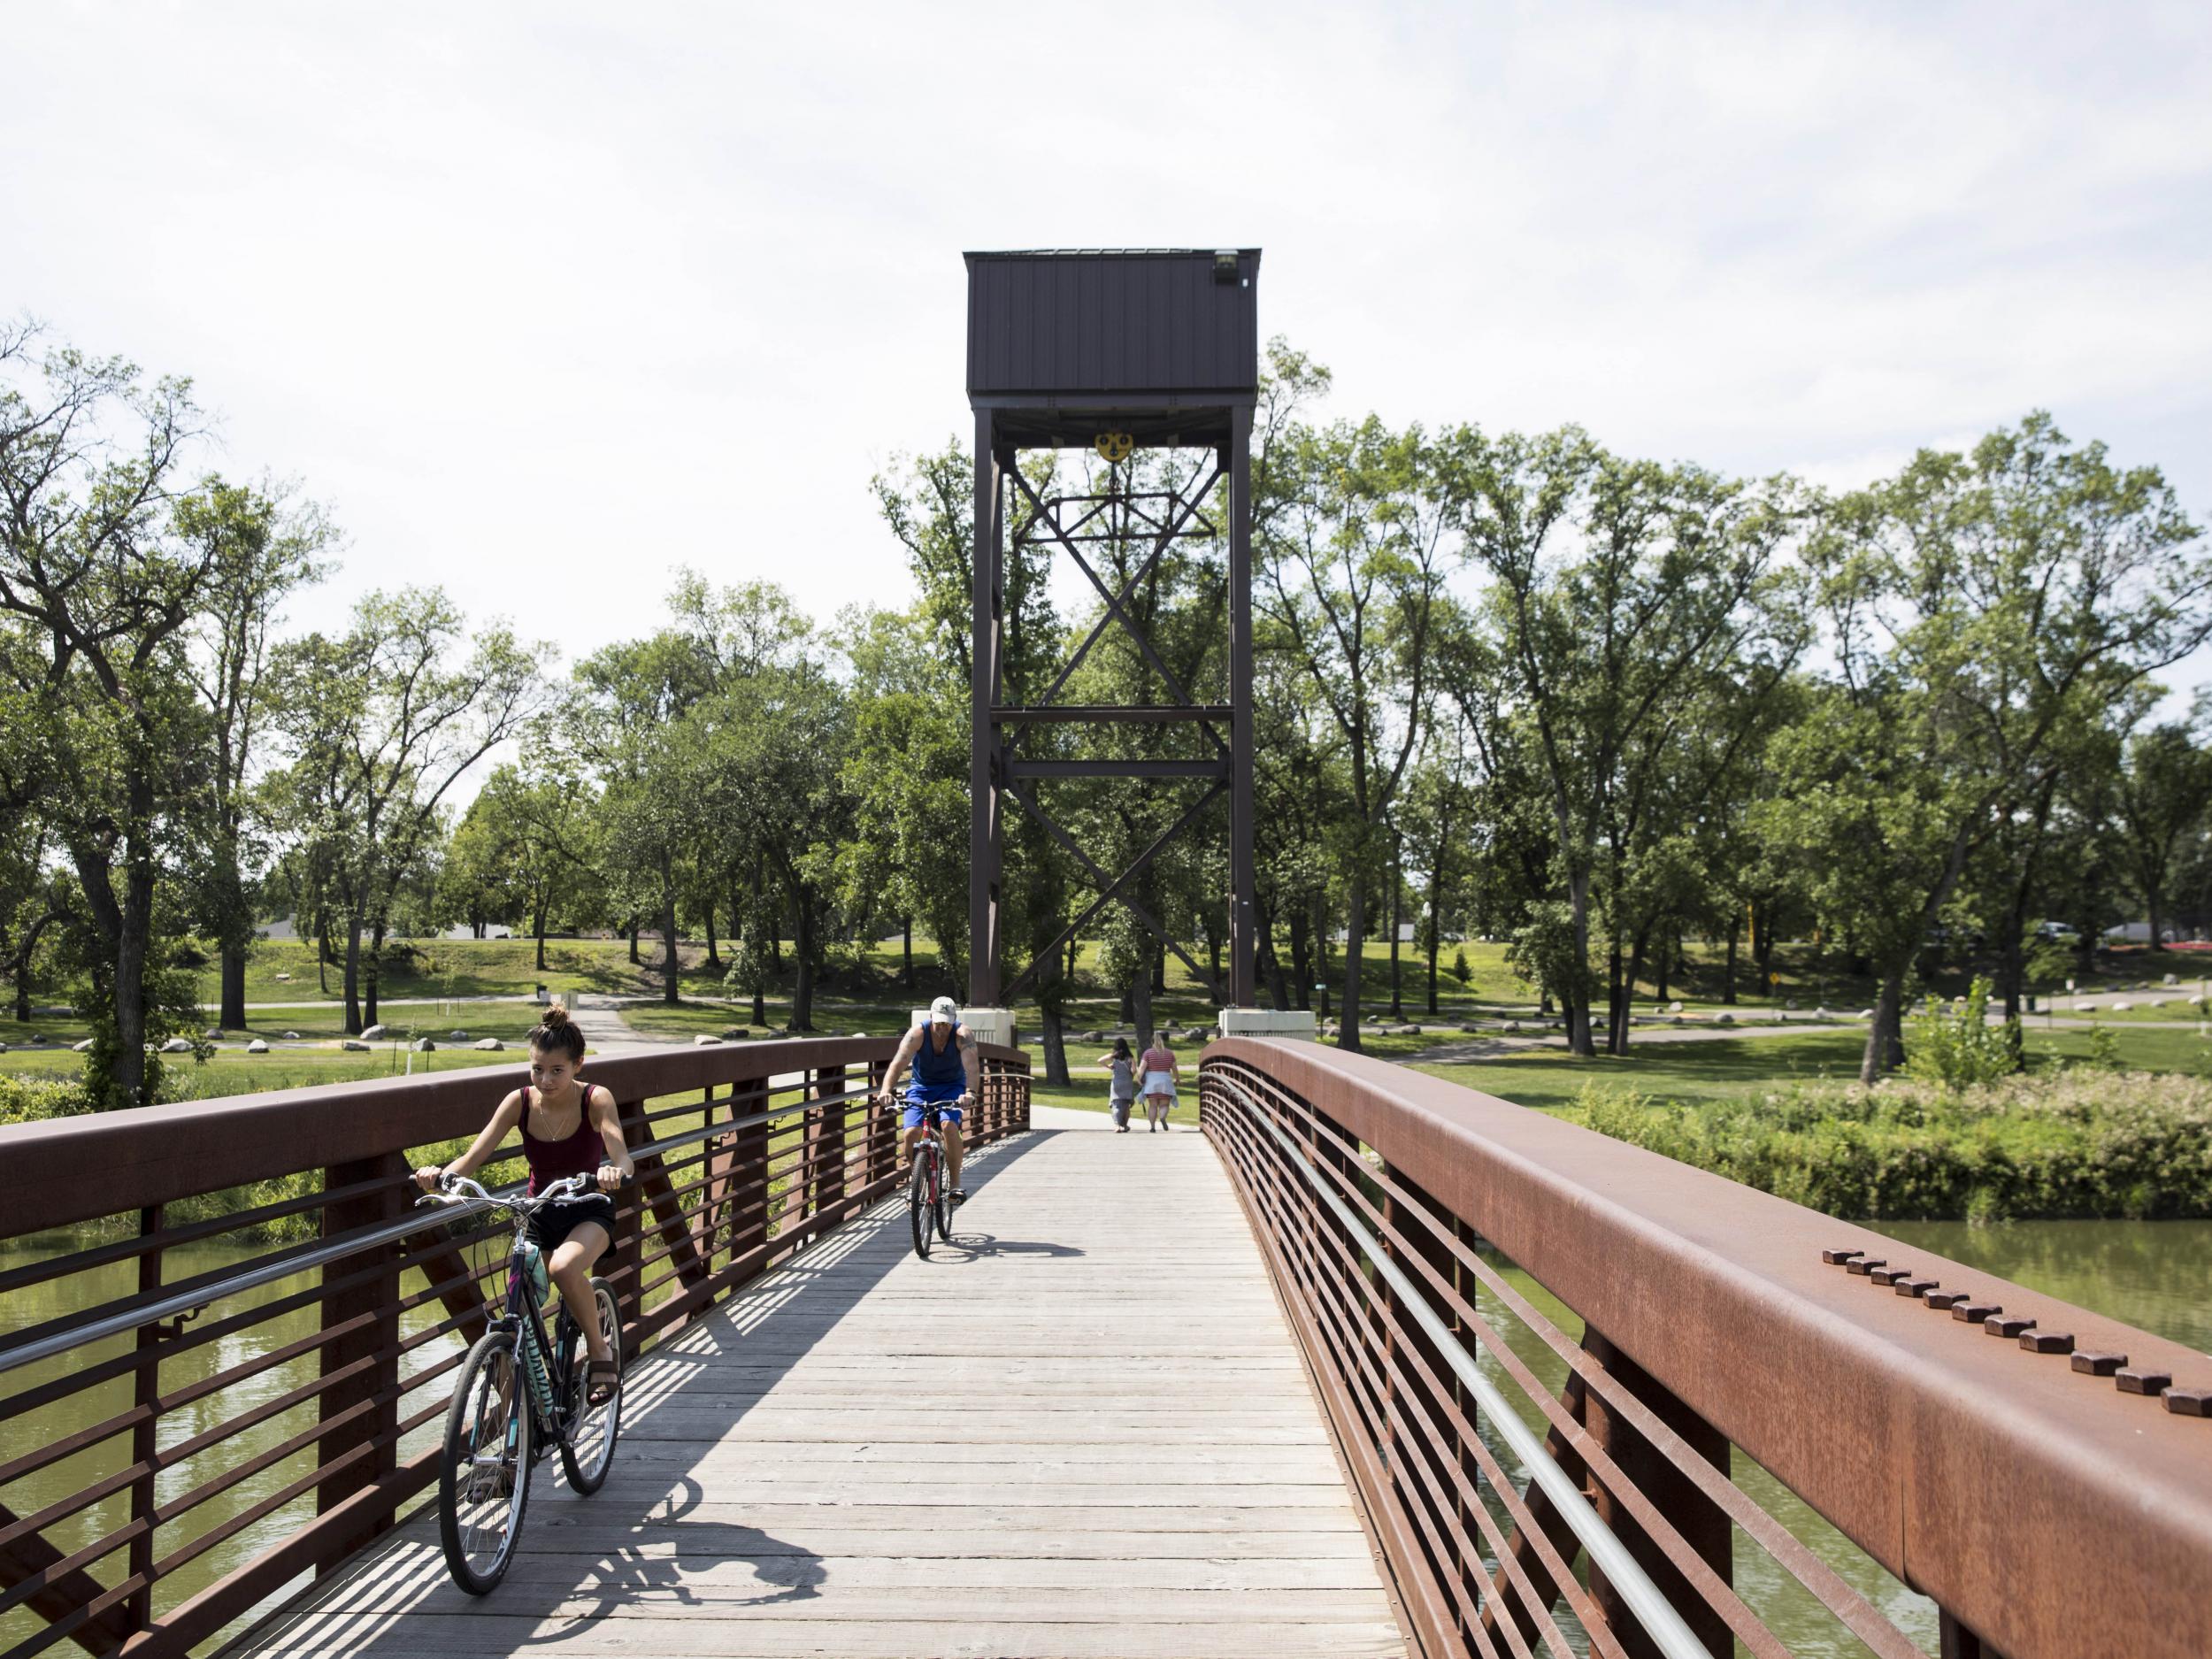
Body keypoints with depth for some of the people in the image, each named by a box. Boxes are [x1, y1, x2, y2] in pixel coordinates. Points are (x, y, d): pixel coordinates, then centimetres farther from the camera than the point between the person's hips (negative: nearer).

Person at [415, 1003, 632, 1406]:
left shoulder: (595, 1100, -18)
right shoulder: (520, 1101, -11)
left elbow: (622, 1157, -32)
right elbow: (474, 1156, -18)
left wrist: (616, 1172, -56)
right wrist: (441, 1175, -40)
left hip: (589, 1211, -3)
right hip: (540, 1211, 4)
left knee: (564, 1267, -35)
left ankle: (600, 1351, -11)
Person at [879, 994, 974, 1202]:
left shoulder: (963, 1035, -21)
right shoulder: (917, 1034, -20)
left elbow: (970, 1066, -36)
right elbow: (898, 1064, -33)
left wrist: (970, 1092, -55)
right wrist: (887, 1090, -50)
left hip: (952, 1088, -1)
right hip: (921, 1087, 1)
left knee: (949, 1126, -29)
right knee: (911, 1132, -20)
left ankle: (955, 1184, -17)